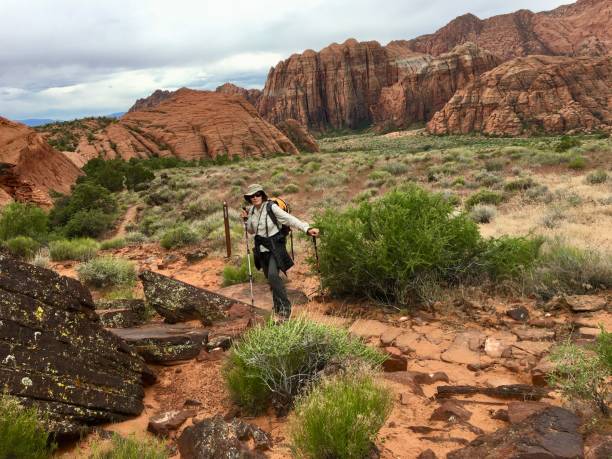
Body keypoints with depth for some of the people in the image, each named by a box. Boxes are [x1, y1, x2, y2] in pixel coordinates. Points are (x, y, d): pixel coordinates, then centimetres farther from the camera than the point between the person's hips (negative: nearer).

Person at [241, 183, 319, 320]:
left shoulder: (271, 207, -16)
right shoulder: (252, 210, 3)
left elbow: (289, 219, -26)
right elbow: (251, 231, 17)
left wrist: (307, 229, -38)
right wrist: (246, 219, -2)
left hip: (275, 247, -6)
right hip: (261, 248, 6)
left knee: (273, 275, -23)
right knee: (270, 278, 12)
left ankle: (285, 306, -10)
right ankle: (278, 307, 30)